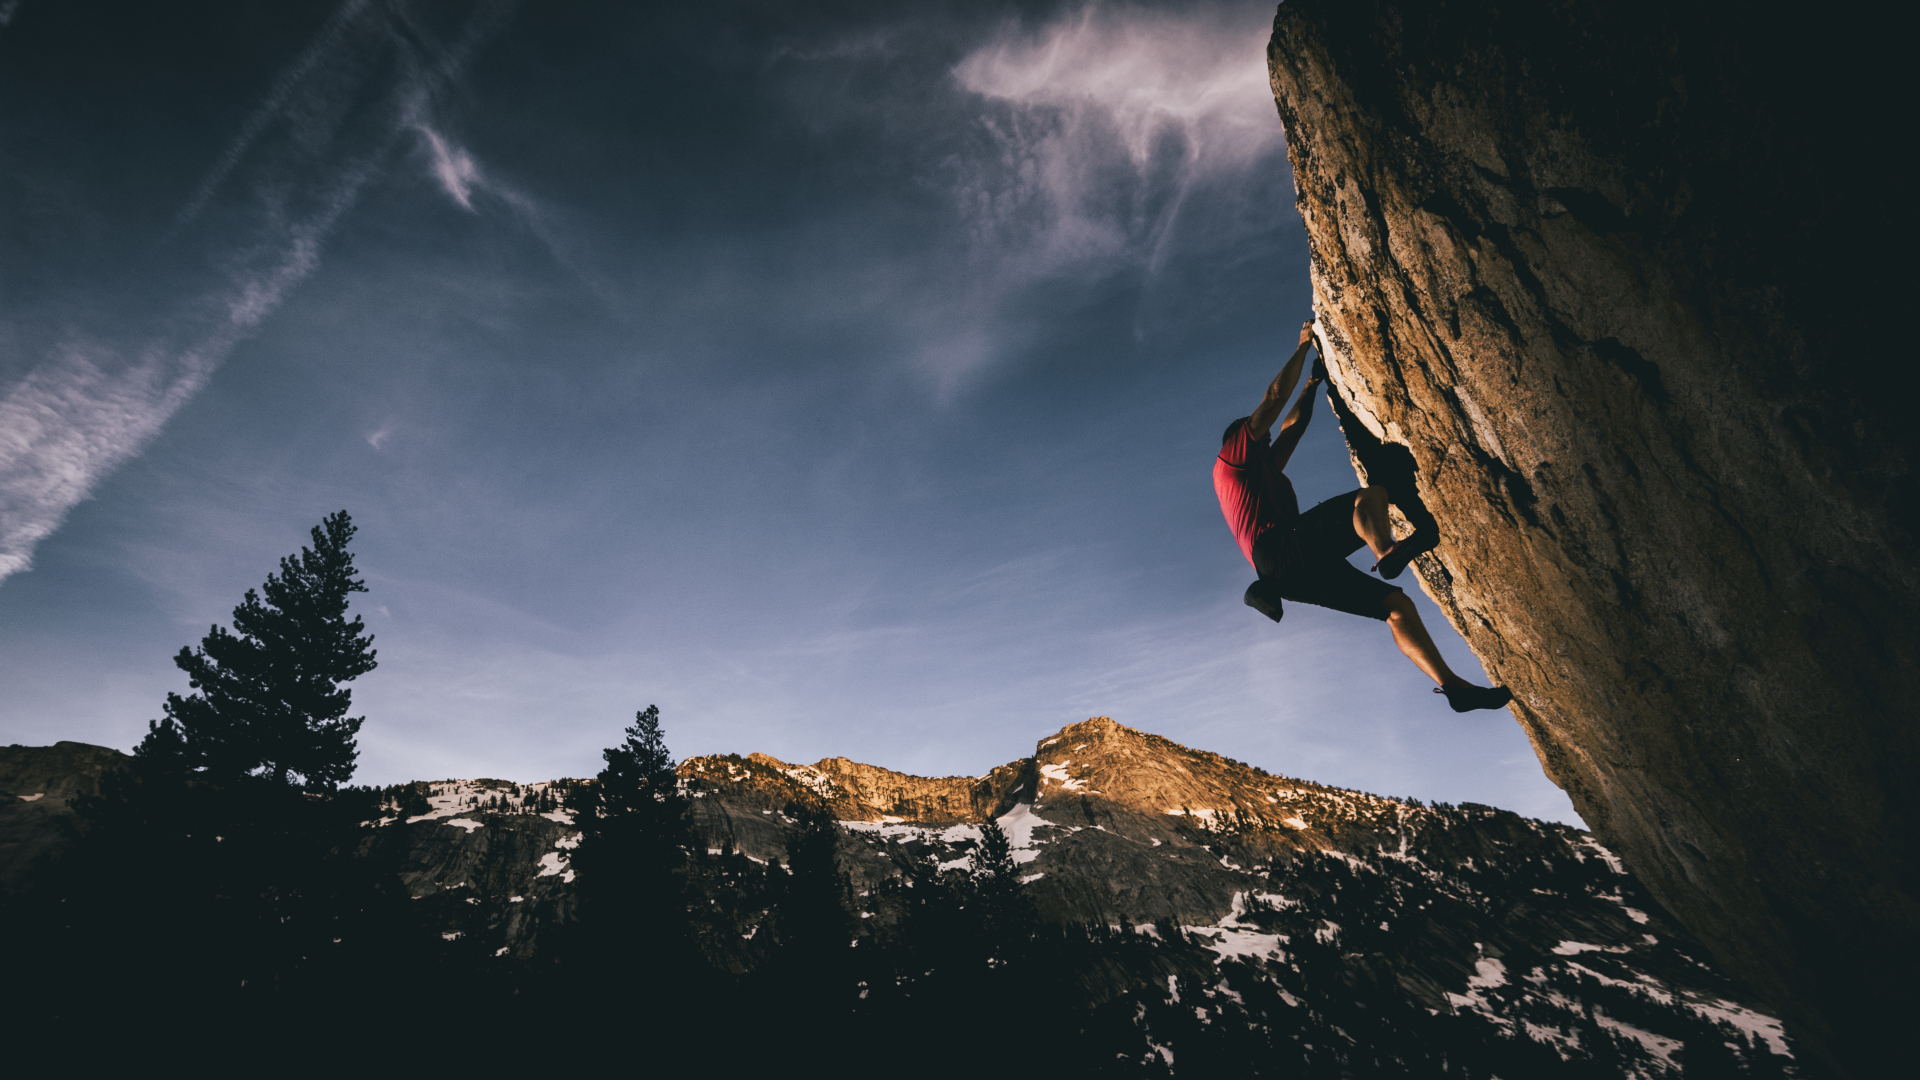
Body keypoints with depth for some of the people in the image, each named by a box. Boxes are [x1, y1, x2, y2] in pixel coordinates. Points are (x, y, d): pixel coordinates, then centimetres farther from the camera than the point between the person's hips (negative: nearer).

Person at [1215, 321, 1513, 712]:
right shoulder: (1230, 457, 13)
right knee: (1370, 496, -17)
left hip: (1299, 572, 8)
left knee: (1396, 603, 1)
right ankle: (1388, 549, -46)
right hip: (1278, 550, -8)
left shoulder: (1263, 471, 38)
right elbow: (1275, 395, 11)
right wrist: (1303, 346, 22)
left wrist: (1314, 379, 46)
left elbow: (1293, 425, 45)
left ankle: (1454, 685, -6)